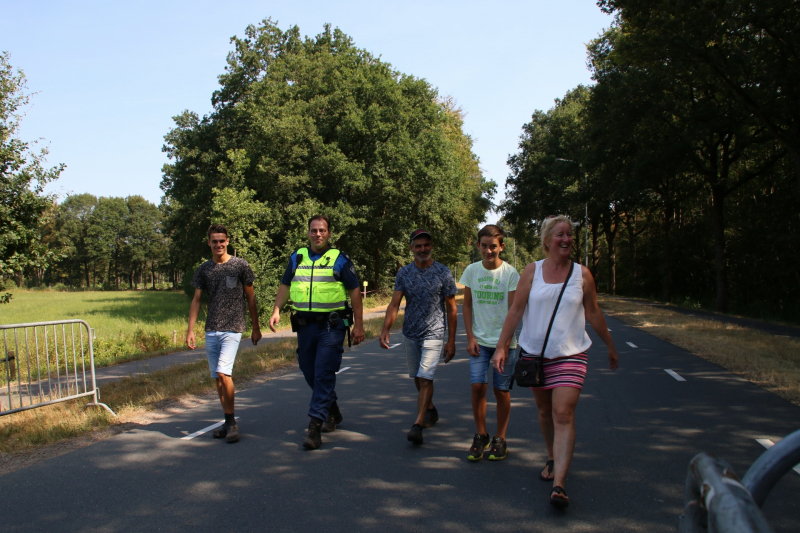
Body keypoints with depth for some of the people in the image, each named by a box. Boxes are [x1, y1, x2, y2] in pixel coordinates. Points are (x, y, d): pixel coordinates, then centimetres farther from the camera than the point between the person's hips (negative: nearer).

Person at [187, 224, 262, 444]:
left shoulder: (240, 265, -1)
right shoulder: (204, 269, 8)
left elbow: (250, 298, 4)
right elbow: (196, 300, 10)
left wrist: (256, 328, 6)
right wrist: (190, 330, 3)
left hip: (232, 328, -5)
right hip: (211, 330, 5)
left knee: (223, 373, -18)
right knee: (218, 378, 8)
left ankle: (231, 421, -5)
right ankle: (228, 421, 20)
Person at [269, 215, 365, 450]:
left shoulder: (339, 259, -2)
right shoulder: (297, 258, 10)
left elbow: (355, 291, -1)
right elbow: (285, 286, 18)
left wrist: (358, 325, -5)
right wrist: (276, 311, 3)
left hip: (331, 325, -5)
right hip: (304, 324, 5)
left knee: (324, 375, -9)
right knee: (309, 373, 13)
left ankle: (315, 427, -8)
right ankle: (333, 412, 34)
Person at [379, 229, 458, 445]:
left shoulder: (443, 272, -6)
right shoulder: (404, 273, 1)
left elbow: (451, 309, -2)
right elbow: (394, 304, -5)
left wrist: (451, 341, -3)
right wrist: (386, 329, -21)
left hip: (433, 334, -4)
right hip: (410, 334, 4)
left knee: (425, 378, -14)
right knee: (418, 378, 16)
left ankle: (418, 425, -13)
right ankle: (431, 410, 39)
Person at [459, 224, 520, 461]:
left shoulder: (511, 273, -6)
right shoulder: (471, 270, 2)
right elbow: (466, 305, 8)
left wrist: (505, 341, -15)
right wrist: (470, 337, 0)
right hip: (479, 341, 2)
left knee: (501, 390, 3)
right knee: (477, 386, -6)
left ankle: (500, 439, 20)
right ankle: (481, 436, 13)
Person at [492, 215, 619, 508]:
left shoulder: (582, 273, 1)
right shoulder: (532, 271, 0)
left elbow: (593, 313, 10)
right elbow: (516, 311, 0)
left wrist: (610, 346, 15)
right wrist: (501, 347, -5)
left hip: (570, 355, -2)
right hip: (534, 352, 2)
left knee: (563, 415, -11)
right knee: (545, 411, 15)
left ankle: (558, 484, -14)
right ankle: (553, 459, 39)